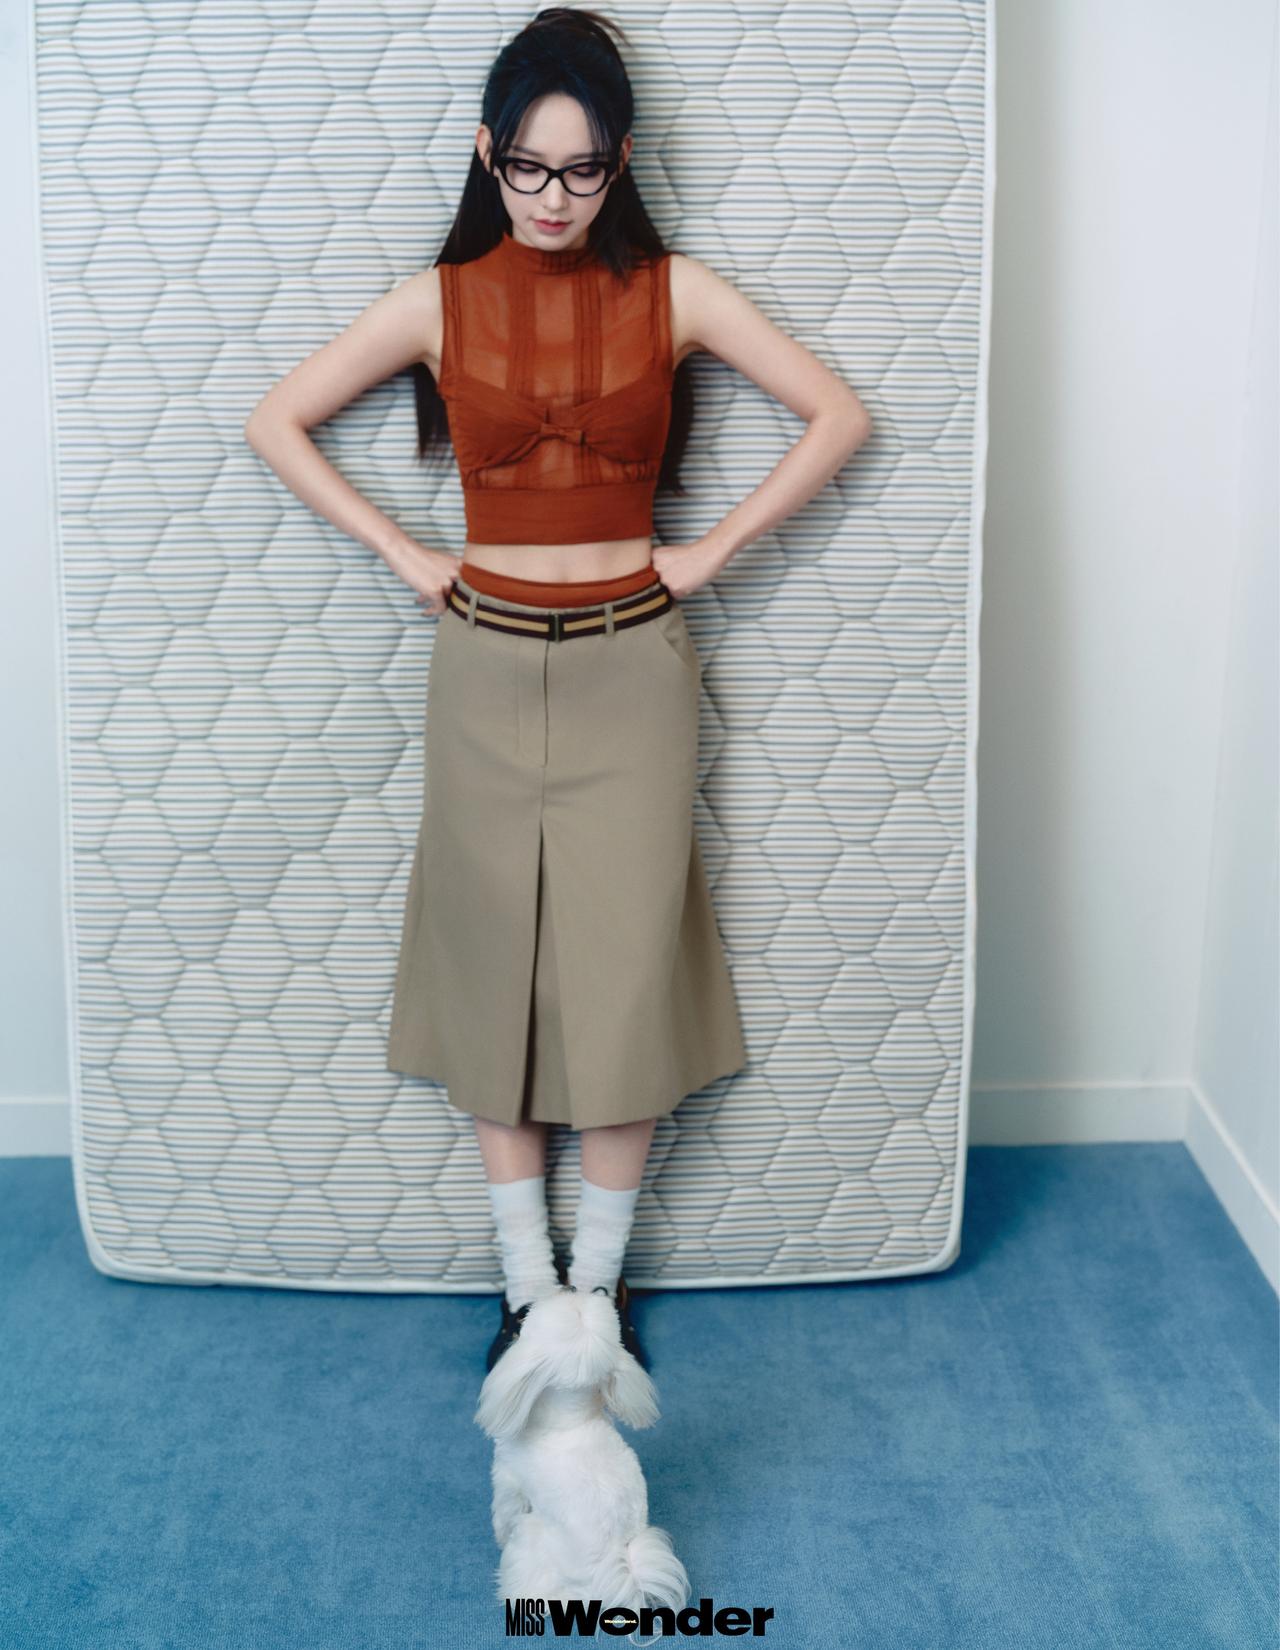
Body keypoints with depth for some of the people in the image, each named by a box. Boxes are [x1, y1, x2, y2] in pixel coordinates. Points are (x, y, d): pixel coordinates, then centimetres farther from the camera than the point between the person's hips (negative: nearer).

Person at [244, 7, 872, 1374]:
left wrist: (710, 550, -3)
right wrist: (404, 555, -1)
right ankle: (525, 1281, 20)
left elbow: (838, 414, 2)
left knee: (624, 968, 1)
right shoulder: (439, 302, 0)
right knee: (494, 965, 5)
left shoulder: (672, 293, 0)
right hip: (487, 664, 1)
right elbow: (274, 422, 5)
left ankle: (601, 1282, 18)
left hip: (631, 665, 0)